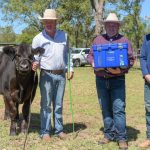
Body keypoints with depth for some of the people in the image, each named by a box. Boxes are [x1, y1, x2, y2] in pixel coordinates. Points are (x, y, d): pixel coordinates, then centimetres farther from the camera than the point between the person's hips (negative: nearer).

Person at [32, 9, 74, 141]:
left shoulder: (64, 36, 7)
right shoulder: (38, 38, -3)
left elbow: (67, 54, 14)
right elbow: (35, 57, -2)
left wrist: (71, 68, 9)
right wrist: (35, 64, -23)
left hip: (61, 75, 3)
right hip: (46, 75, -2)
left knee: (58, 105, 10)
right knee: (46, 104, 0)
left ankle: (59, 129, 20)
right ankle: (45, 131, 8)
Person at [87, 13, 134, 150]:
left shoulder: (124, 41, 4)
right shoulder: (98, 39, 12)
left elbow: (130, 59, -1)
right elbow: (90, 55, 14)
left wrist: (120, 70, -17)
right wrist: (94, 63, -8)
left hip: (117, 80, -3)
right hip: (101, 80, 3)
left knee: (118, 109, -7)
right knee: (105, 109, 9)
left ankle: (121, 138, 0)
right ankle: (109, 135, 19)